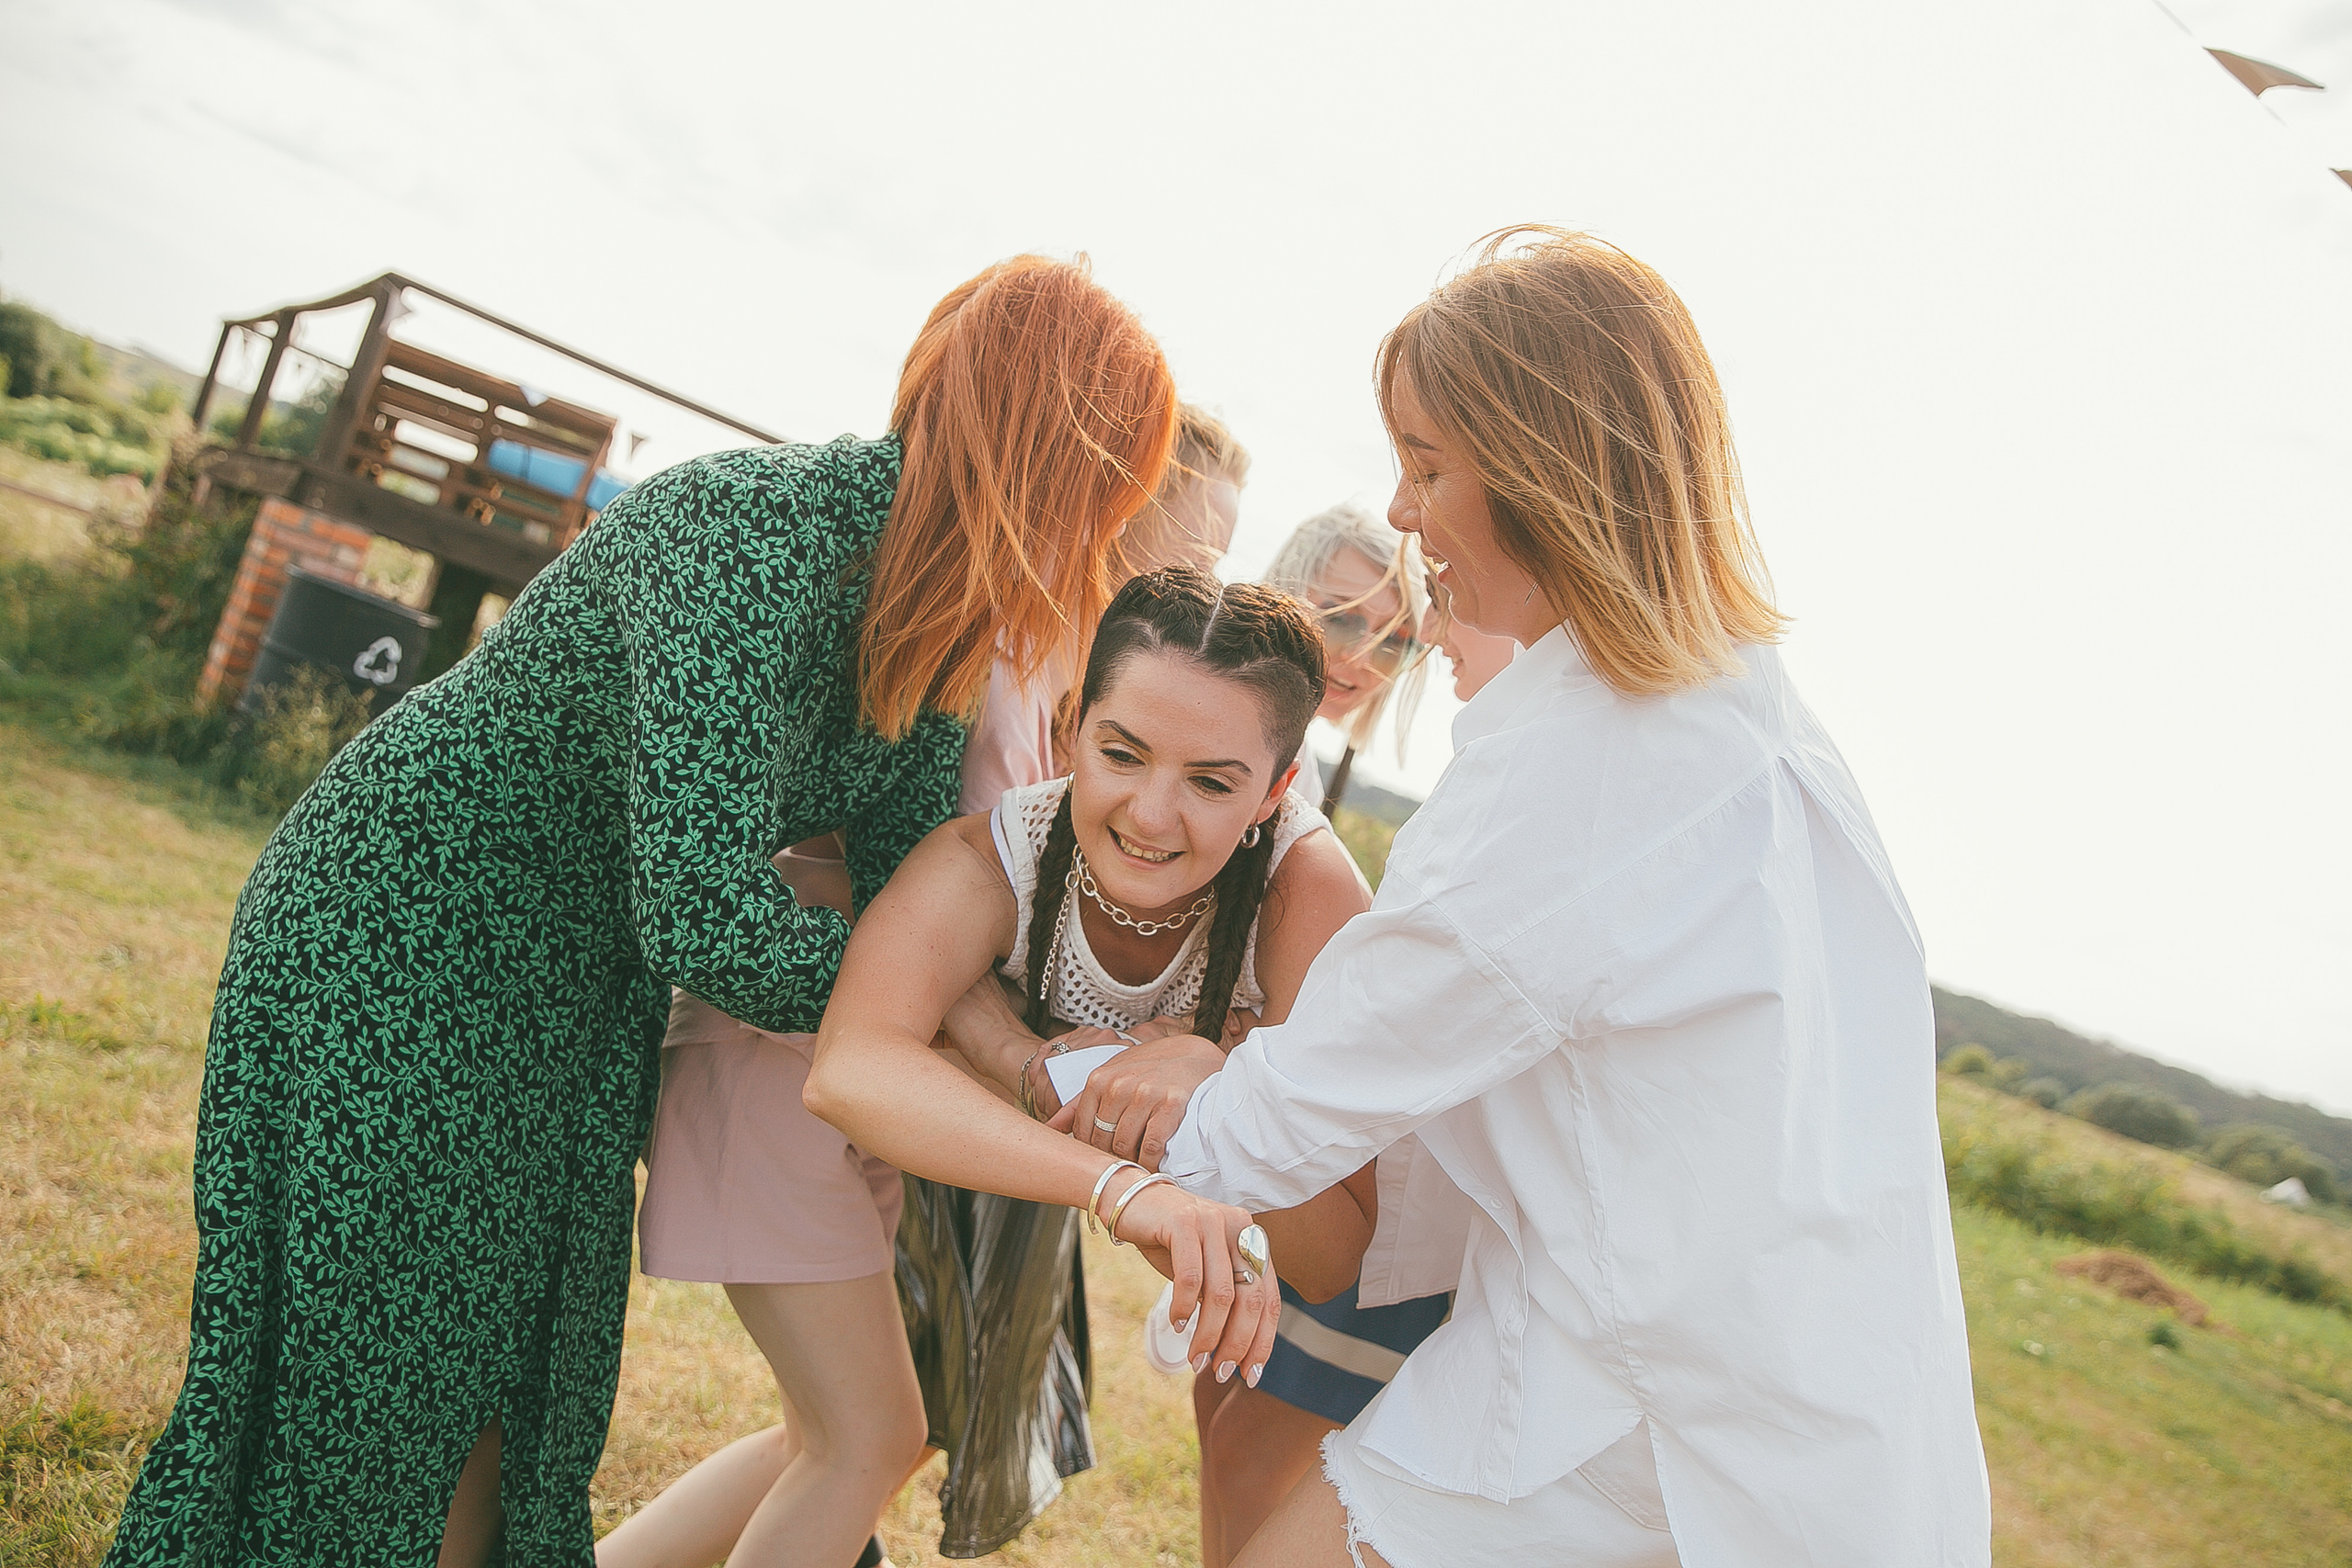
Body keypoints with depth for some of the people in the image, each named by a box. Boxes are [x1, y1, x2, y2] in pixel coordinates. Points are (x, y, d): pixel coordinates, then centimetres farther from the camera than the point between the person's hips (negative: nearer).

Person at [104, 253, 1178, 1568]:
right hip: (393, 944, -7)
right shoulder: (755, 530, -31)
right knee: (367, 1412, 5)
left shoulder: (936, 619, -5)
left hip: (581, 997, 7)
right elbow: (708, 922, -35)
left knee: (519, 1400, 15)